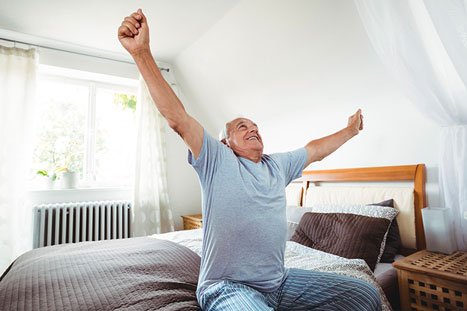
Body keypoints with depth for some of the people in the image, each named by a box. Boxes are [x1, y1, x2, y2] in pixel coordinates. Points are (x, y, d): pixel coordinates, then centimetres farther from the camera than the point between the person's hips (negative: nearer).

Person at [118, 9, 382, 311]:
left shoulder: (278, 165, 11)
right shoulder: (218, 160, -6)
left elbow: (314, 150, 25)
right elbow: (178, 118, -16)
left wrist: (350, 130, 35)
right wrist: (142, 53, -23)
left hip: (280, 281, 7)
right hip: (228, 286, -6)